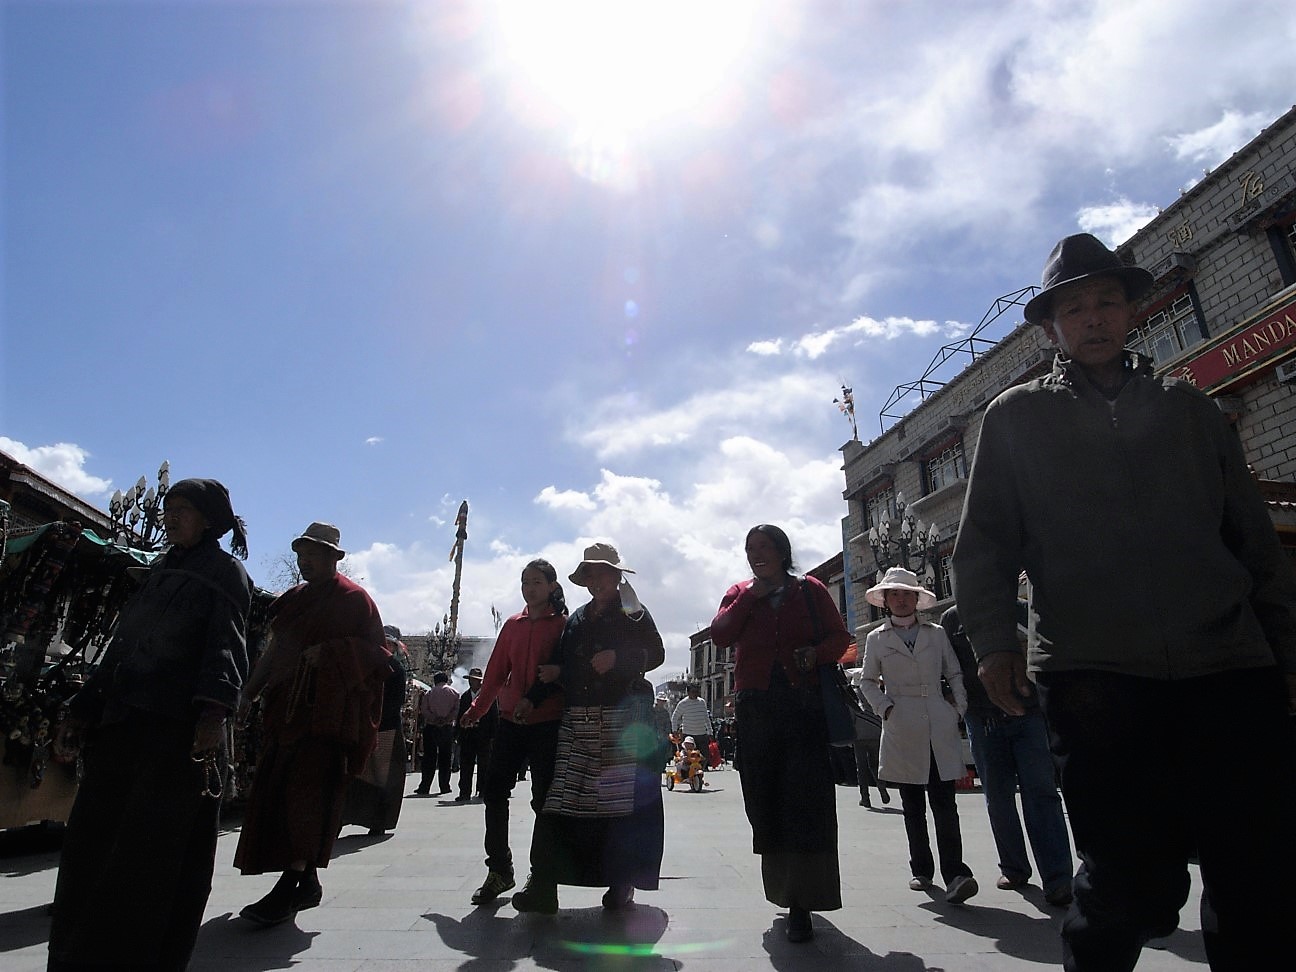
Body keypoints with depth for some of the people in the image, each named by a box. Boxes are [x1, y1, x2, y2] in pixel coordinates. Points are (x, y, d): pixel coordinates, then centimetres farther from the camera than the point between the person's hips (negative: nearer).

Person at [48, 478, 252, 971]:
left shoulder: (225, 571, 0)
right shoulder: (159, 570, 22)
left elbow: (226, 645, -13)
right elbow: (122, 644, 24)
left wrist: (214, 711, -27)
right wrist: (82, 709, 18)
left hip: (178, 727, -7)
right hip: (120, 724, 8)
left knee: (154, 851, -5)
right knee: (91, 842, 8)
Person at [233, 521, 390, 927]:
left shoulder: (354, 599, -3)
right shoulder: (292, 599, 19)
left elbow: (374, 653, -8)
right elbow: (275, 650, 25)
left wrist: (328, 653, -20)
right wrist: (252, 691, 16)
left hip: (329, 713, -7)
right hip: (288, 709, 8)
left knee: (306, 792, -11)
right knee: (276, 790, 7)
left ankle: (289, 888, -7)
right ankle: (305, 883, 18)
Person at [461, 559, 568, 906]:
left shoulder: (562, 625, -1)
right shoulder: (512, 625, 12)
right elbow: (496, 672, 15)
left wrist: (534, 699, -15)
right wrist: (477, 709, 13)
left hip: (547, 722, -4)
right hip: (511, 721, 5)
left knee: (543, 797, 2)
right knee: (493, 790, 3)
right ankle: (499, 869, 18)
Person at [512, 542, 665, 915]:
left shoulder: (635, 614, 7)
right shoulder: (576, 619, 20)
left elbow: (655, 653, -2)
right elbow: (560, 666, 19)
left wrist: (618, 657, -16)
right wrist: (532, 699, 6)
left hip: (624, 719, -4)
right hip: (578, 720, 4)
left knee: (623, 800, -4)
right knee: (563, 800, -1)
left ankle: (621, 884, 8)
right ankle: (543, 886, 1)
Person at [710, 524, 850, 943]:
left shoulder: (810, 590, 8)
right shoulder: (740, 593, 13)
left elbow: (840, 636, 7)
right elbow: (720, 634, -3)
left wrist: (816, 653, -12)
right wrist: (752, 594, -5)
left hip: (805, 704, -2)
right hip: (756, 708, 2)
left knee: (806, 801, -6)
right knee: (765, 801, 8)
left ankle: (801, 904, 0)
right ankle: (785, 889, 27)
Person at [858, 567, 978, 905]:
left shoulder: (937, 633, 10)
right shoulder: (876, 639, 8)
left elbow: (955, 673, 14)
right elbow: (867, 681, 12)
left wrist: (959, 706, 1)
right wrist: (885, 708, -2)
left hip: (940, 728, 0)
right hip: (902, 731, 0)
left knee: (944, 801, -9)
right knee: (912, 805, 9)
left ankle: (954, 874, -8)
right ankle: (921, 870, 21)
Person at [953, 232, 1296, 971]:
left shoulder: (1186, 407, 17)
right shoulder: (1016, 418, 8)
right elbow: (984, 544, 3)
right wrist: (995, 639, -9)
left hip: (1233, 670, 3)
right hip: (1095, 677, -3)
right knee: (1134, 886, 2)